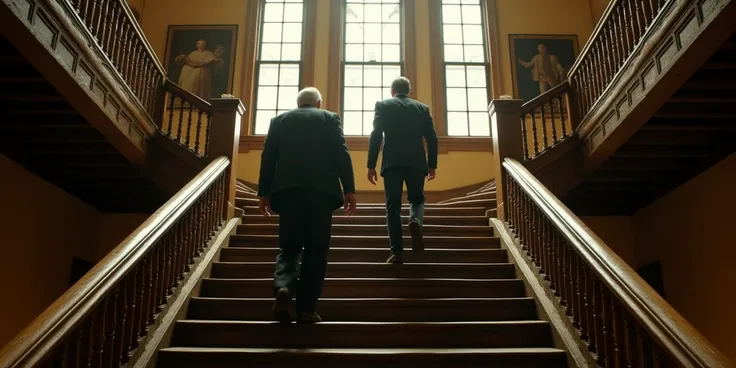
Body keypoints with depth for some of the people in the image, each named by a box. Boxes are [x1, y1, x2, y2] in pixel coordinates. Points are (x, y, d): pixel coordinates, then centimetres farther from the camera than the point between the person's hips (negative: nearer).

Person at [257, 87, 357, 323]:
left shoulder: (280, 120, 16)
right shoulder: (330, 118, 12)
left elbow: (268, 157, 9)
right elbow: (342, 154, 0)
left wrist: (264, 192, 9)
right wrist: (349, 189, -1)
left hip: (288, 189, 2)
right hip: (321, 189, -1)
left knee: (289, 246, 8)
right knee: (316, 249, 3)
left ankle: (283, 287, -18)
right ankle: (306, 308, -1)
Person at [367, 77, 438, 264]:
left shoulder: (382, 105, 6)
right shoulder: (422, 107, 13)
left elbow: (376, 136, -4)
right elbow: (432, 138, 7)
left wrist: (371, 165, -3)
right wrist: (432, 164, 14)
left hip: (392, 163, -1)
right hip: (416, 162, 2)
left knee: (393, 207, 3)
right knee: (417, 199, 18)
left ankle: (397, 252, -1)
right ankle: (415, 220, -16)